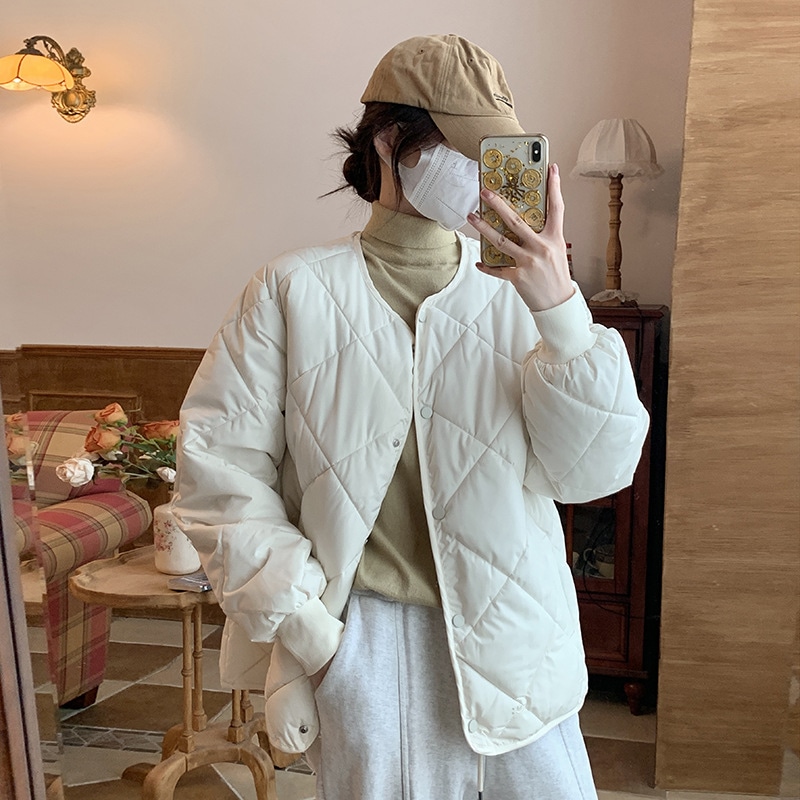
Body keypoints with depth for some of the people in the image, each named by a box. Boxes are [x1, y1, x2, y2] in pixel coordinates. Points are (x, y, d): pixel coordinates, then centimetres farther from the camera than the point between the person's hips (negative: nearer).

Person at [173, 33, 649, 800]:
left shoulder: (516, 290, 0)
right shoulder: (295, 290, -4)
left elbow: (594, 471, -8)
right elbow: (219, 463, -6)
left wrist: (561, 312, -20)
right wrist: (300, 622, -9)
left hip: (512, 645, 3)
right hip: (366, 645, -2)